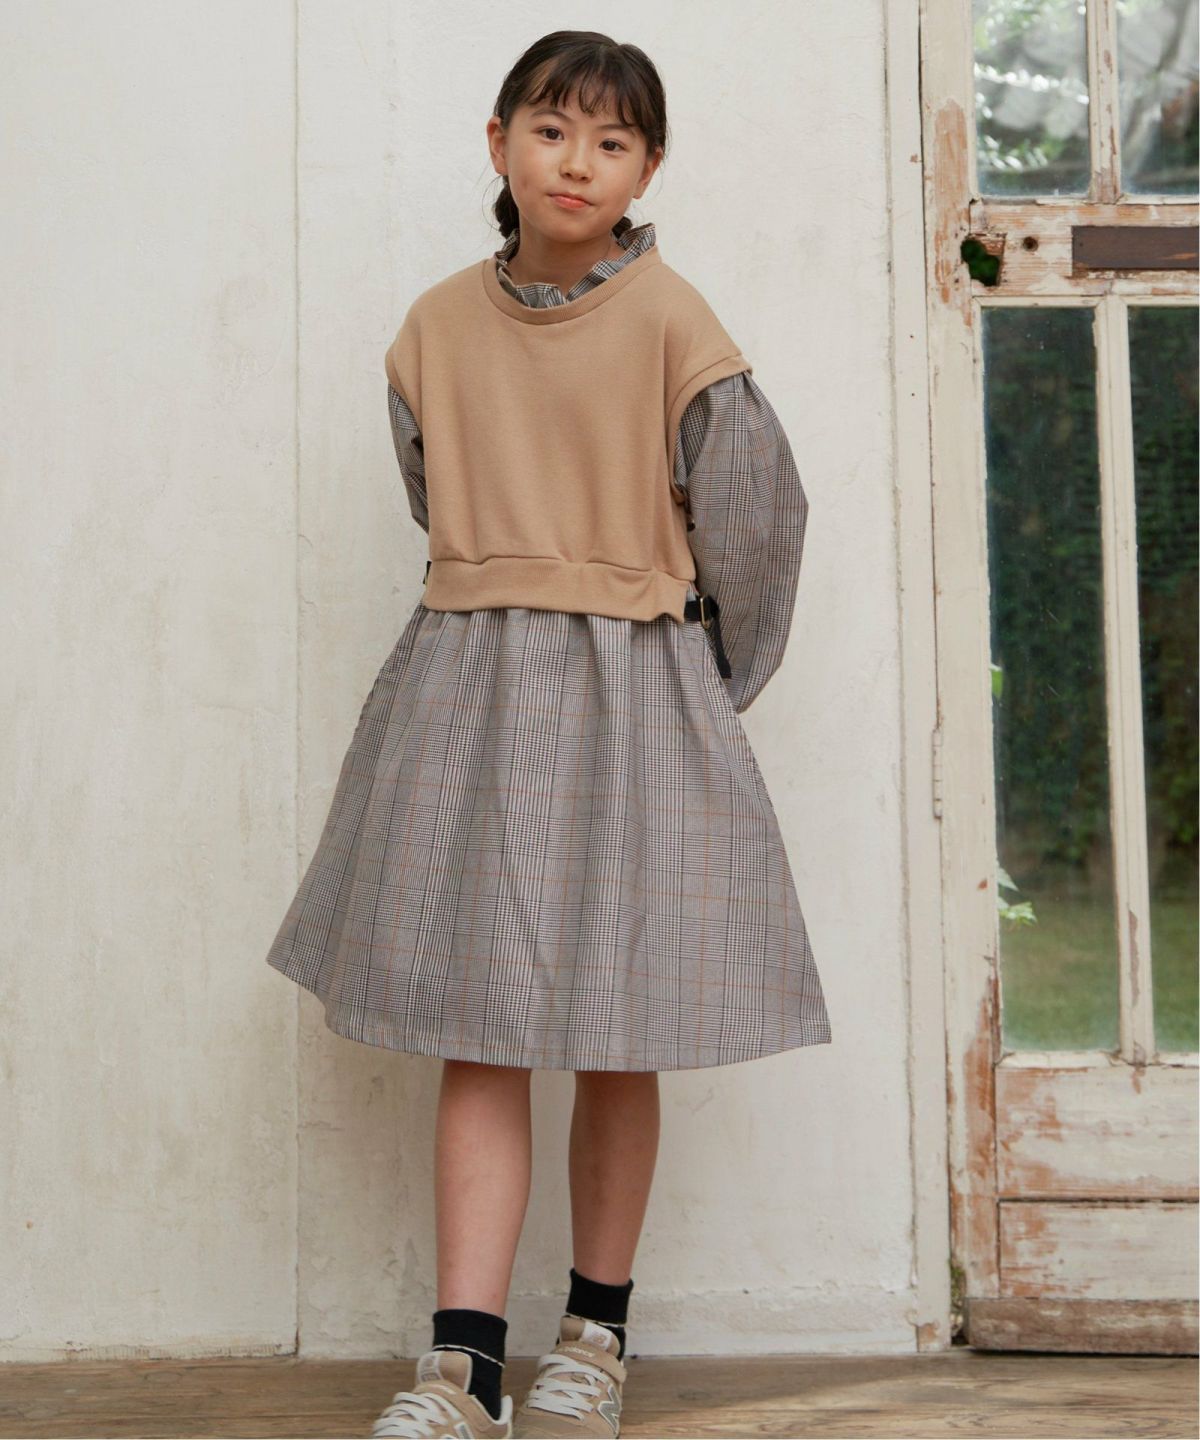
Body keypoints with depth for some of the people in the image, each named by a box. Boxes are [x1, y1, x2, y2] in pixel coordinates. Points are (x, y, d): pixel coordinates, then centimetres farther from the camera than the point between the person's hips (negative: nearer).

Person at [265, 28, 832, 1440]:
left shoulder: (670, 323, -7)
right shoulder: (438, 326, 4)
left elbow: (757, 512, 0)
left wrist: (697, 687, 7)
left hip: (633, 699, -2)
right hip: (465, 689, 3)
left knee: (616, 1037, 5)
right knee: (476, 1034, 0)